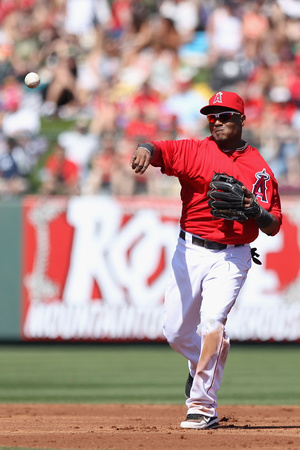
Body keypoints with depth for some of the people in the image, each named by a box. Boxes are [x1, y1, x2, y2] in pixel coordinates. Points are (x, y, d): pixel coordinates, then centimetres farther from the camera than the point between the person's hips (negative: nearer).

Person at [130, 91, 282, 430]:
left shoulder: (259, 168, 3)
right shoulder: (194, 151, 3)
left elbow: (273, 227, 3)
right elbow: (160, 150, -17)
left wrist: (255, 210, -20)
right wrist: (145, 150, -42)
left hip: (231, 258, -2)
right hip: (190, 250, 2)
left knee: (212, 321, -20)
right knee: (175, 331, 7)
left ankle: (203, 406, -17)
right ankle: (203, 365, 40)